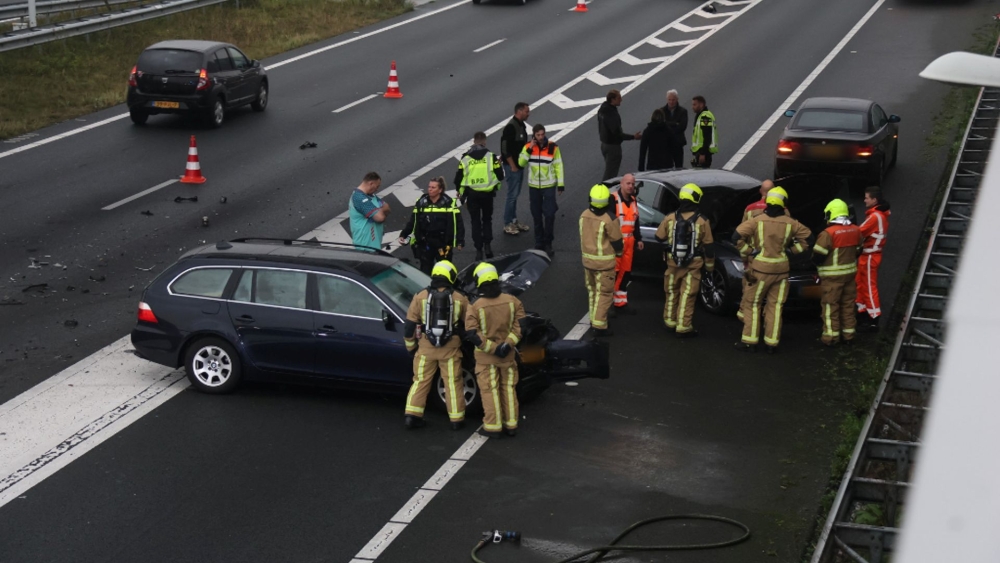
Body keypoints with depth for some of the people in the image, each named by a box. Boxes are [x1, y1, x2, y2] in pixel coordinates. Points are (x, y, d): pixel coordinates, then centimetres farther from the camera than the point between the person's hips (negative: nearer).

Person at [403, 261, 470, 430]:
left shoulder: (420, 297, -4)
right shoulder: (460, 299, -3)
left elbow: (409, 325, -1)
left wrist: (410, 346, 11)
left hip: (425, 348, 1)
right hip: (450, 349, -1)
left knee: (421, 381, 12)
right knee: (453, 383, 9)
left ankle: (412, 416, 7)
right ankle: (457, 419, 14)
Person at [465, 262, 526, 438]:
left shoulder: (475, 307, -16)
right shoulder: (512, 301, -7)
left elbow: (472, 334, -19)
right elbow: (520, 325, -8)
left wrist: (492, 348, -16)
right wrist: (508, 344, -12)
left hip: (486, 357, -3)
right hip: (508, 355, 3)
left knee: (490, 391, 6)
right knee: (508, 389, 14)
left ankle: (493, 427, 9)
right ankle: (511, 425, 18)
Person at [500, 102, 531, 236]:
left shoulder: (521, 125, 8)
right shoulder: (510, 127, -20)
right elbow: (505, 148, -21)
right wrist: (513, 166, -19)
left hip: (520, 164, 9)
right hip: (512, 166, -9)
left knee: (515, 194, 16)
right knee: (512, 195, -3)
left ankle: (514, 220, 26)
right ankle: (507, 224, 5)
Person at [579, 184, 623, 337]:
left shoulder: (584, 215, -3)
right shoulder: (609, 219, -21)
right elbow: (616, 241, -11)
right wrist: (619, 252, 10)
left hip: (587, 259, 6)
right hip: (604, 261, -6)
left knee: (592, 291, 20)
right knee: (603, 294, 1)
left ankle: (593, 320, 31)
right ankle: (599, 326, -1)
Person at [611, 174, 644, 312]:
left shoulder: (633, 201, 14)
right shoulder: (613, 200, -13)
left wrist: (638, 239, 19)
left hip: (628, 242, 8)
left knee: (625, 274, 14)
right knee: (613, 273, -11)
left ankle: (621, 303, 24)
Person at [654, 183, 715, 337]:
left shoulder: (670, 219, -7)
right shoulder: (702, 222, -12)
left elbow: (659, 237, 7)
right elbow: (709, 246, -4)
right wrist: (710, 265, 9)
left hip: (673, 263, 3)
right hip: (693, 265, -2)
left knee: (672, 293, 18)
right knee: (687, 295, 1)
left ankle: (670, 321, 28)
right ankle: (683, 327, 1)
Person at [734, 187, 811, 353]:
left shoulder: (758, 220, -8)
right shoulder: (790, 223, -2)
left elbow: (737, 236, -13)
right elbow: (807, 238, 2)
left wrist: (749, 250, -3)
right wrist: (791, 249, 8)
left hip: (761, 268, -2)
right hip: (781, 269, 2)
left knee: (753, 304, 8)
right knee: (775, 306, 9)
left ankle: (750, 341, 7)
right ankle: (771, 343, 10)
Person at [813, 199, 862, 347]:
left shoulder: (828, 233, -19)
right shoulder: (855, 231, 2)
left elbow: (817, 256, -17)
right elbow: (858, 251, 13)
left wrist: (818, 264, 4)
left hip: (832, 275, -6)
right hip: (850, 273, 6)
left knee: (830, 305, 2)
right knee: (848, 304, 15)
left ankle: (831, 336, 5)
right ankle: (848, 335, 22)